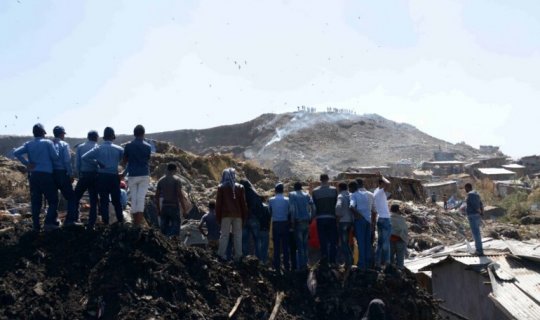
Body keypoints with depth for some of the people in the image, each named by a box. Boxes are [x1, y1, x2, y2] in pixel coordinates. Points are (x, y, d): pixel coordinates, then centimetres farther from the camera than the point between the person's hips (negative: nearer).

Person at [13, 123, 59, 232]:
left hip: (33, 175, 5)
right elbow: (55, 157, -7)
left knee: (35, 201, 9)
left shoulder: (28, 144, 7)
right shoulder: (48, 142, -4)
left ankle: (36, 226, 10)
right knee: (53, 200, 4)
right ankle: (49, 222, -8)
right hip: (46, 174, -4)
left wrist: (27, 163, 0)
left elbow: (16, 153, -4)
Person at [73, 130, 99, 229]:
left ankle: (74, 220, 11)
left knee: (75, 198, 14)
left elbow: (77, 163, 2)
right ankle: (91, 225, 4)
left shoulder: (80, 147, 3)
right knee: (93, 201, 5)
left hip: (83, 175, 1)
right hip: (95, 176, -1)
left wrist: (78, 175, 11)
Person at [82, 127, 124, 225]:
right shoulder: (118, 149, -1)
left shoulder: (98, 149, -2)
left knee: (104, 200, 6)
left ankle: (105, 222, 5)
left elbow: (84, 157, -7)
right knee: (116, 200, 12)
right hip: (114, 176, 0)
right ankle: (120, 220, 14)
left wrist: (96, 162, 1)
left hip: (102, 176, 0)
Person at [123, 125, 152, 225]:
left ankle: (135, 222, 10)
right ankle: (139, 222, -7)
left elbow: (124, 161, 7)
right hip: (144, 175, 0)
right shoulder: (148, 146, 0)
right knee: (141, 198, -2)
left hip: (132, 175, 0)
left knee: (133, 198, 7)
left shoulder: (128, 146, -2)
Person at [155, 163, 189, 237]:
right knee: (174, 231, -1)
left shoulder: (161, 180, 8)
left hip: (164, 207, 5)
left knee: (164, 230, 10)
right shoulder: (177, 179, -7)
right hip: (174, 207, -5)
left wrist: (158, 210, 16)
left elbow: (157, 196, 8)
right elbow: (180, 195, -13)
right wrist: (184, 209, -8)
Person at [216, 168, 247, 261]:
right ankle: (238, 255, 4)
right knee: (237, 235, 5)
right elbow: (243, 203, 7)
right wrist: (244, 216, 12)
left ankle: (222, 255, -5)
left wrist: (218, 217, 5)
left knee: (224, 235, 1)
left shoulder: (221, 187, 1)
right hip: (237, 215, 2)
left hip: (226, 215, -1)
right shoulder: (240, 187, 6)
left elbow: (218, 203, 0)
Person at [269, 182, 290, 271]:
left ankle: (277, 266, 5)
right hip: (285, 223, 0)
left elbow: (269, 212, 4)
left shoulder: (271, 200, -1)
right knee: (285, 245, 5)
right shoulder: (287, 200, -3)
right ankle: (286, 266, 6)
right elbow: (289, 213, -2)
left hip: (275, 224, 0)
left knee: (276, 246, 5)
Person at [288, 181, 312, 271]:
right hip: (306, 221, 4)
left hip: (298, 221, -4)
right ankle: (305, 263, 17)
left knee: (299, 243, -2)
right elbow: (311, 206, 3)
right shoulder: (306, 195, 10)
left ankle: (301, 265, -4)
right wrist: (310, 218, 8)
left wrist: (292, 221, -8)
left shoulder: (292, 195, -2)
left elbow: (292, 209, -11)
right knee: (305, 243, 13)